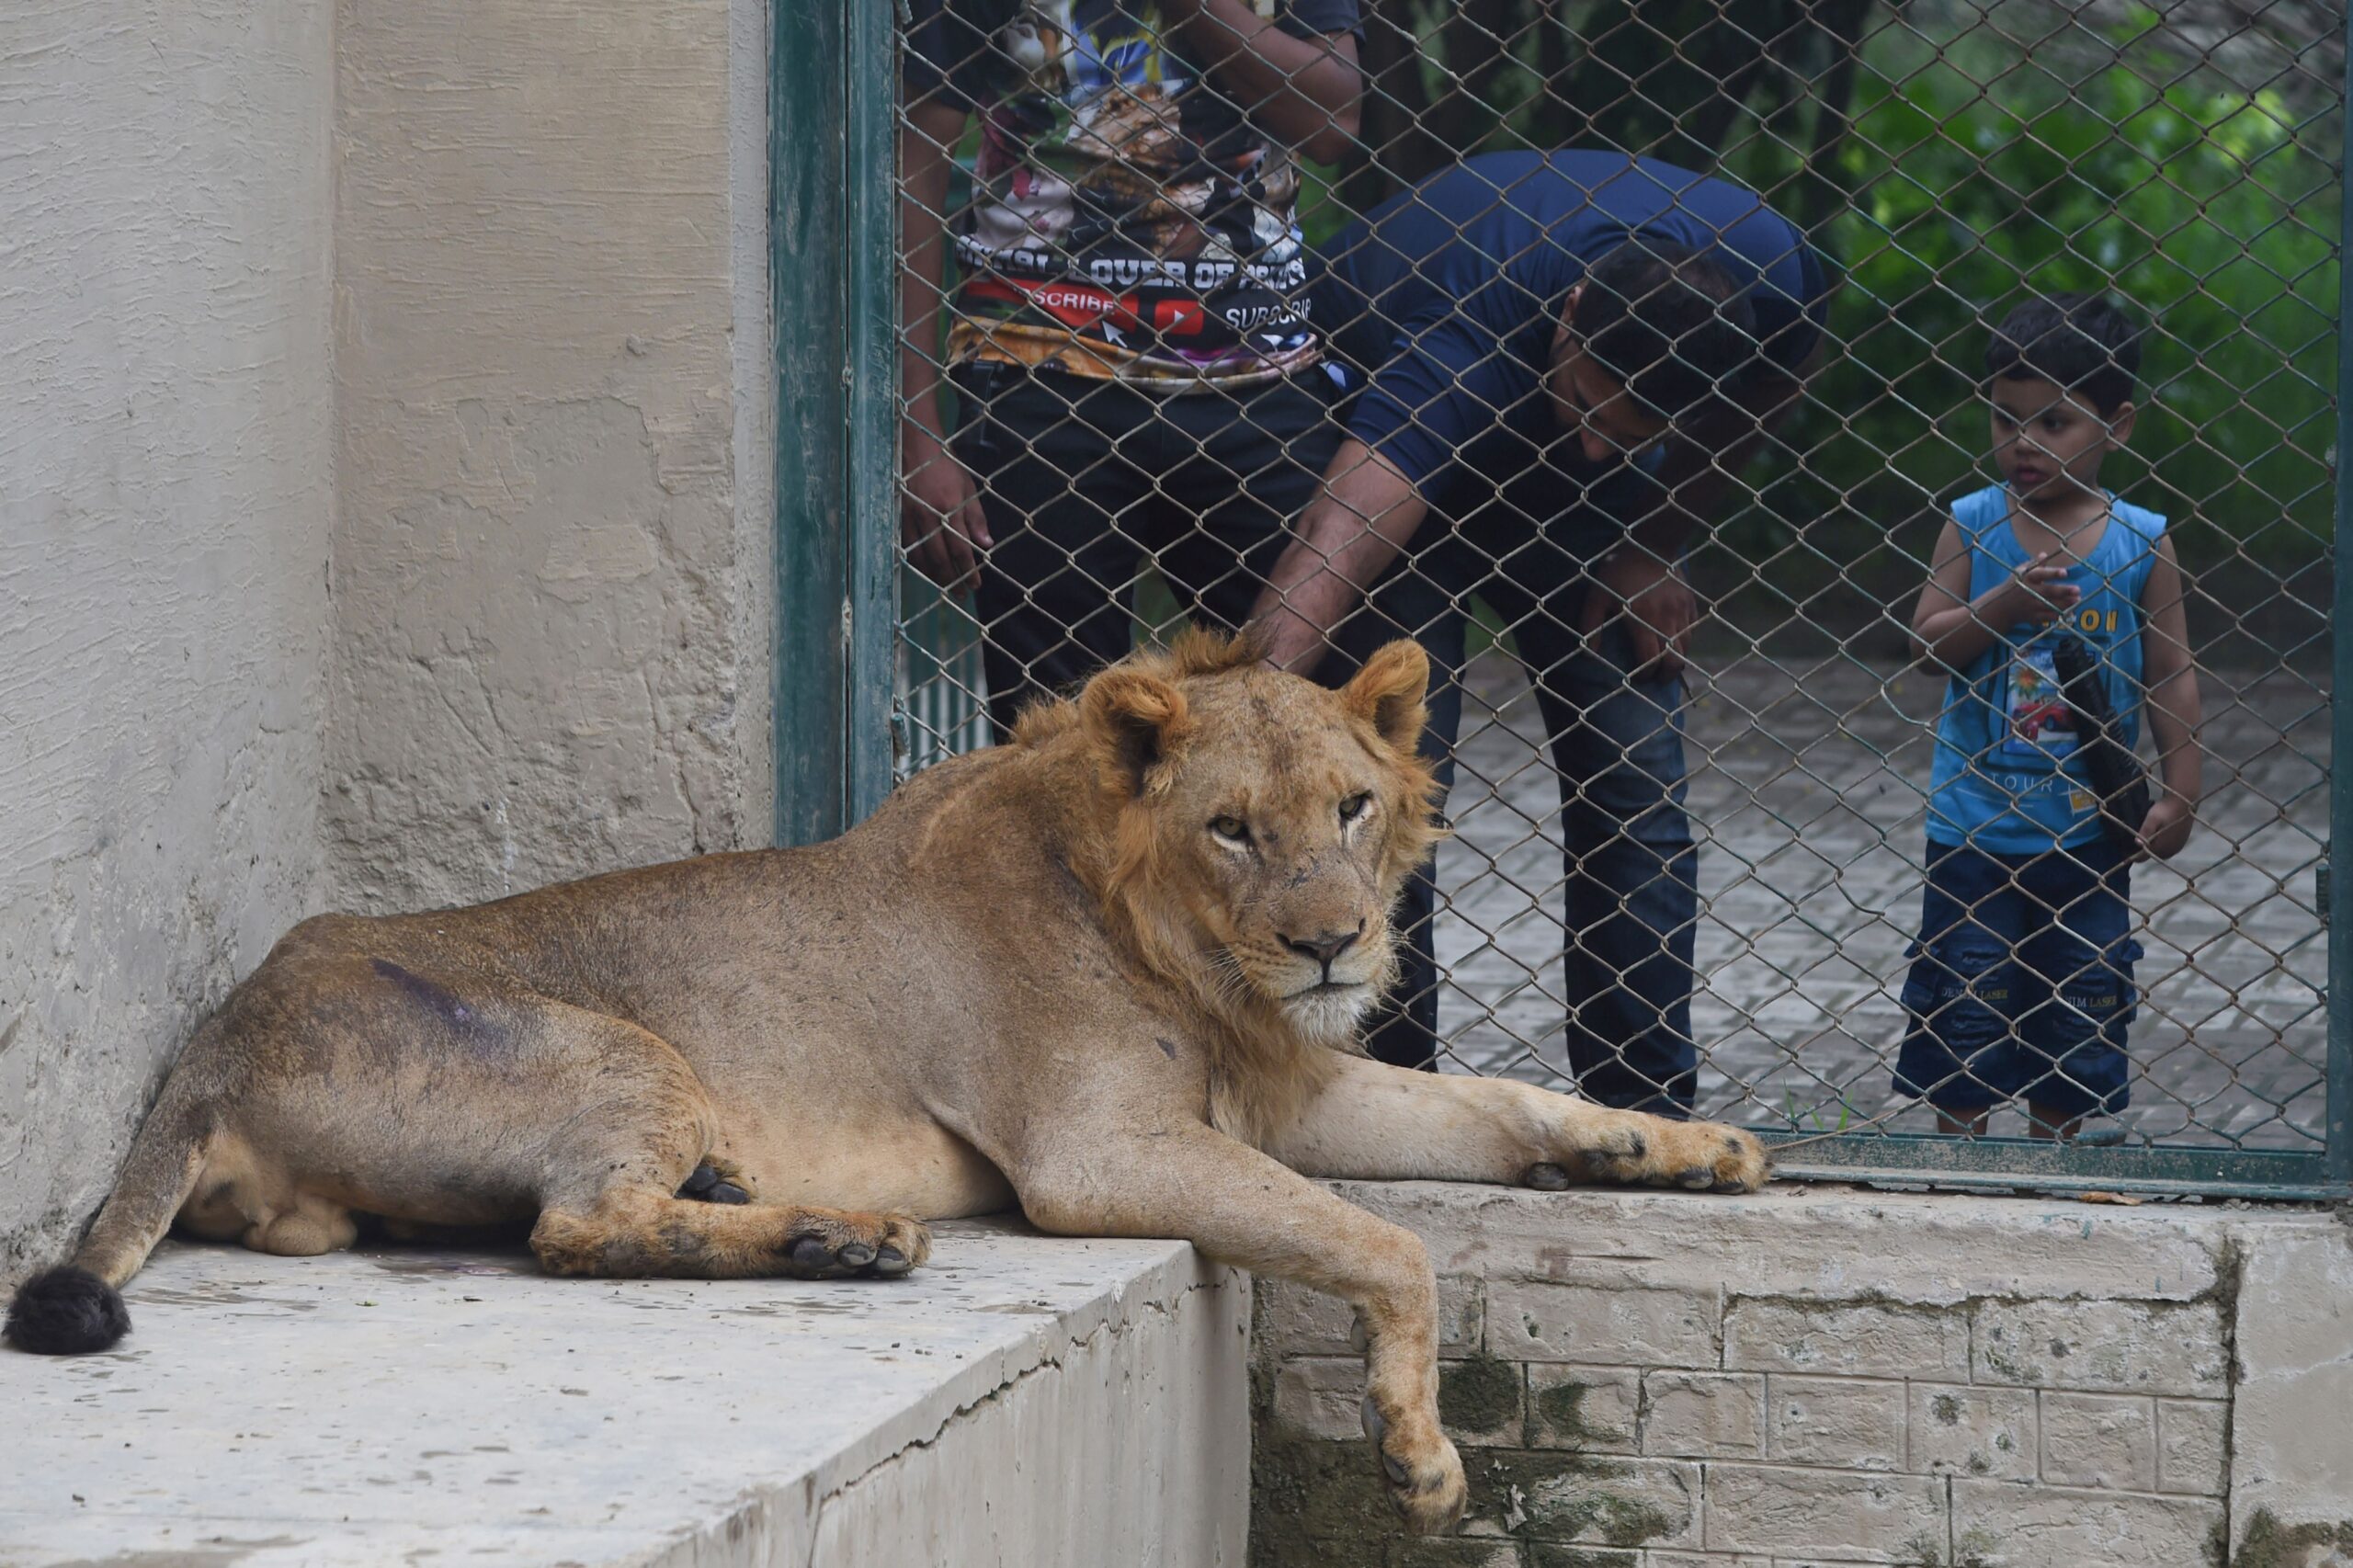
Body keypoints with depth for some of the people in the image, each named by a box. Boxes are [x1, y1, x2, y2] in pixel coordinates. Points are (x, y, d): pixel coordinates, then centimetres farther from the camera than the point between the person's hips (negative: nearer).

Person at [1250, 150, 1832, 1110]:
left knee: (1635, 775, -2)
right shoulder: (1469, 337, -46)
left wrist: (1653, 550, -10)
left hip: (1584, 509, 4)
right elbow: (1333, 547, -58)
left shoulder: (1770, 275, -32)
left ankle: (1647, 1102, 4)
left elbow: (1772, 390, -5)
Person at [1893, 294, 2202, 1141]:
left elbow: (2173, 676, -1)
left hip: (2089, 831, 0)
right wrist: (2004, 605, -22)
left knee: (2076, 1009, 8)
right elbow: (1926, 640, -6)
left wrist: (2178, 794, -6)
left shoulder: (2142, 543, -3)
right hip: (1975, 826, 0)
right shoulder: (1972, 525, -3)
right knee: (1964, 1008, 4)